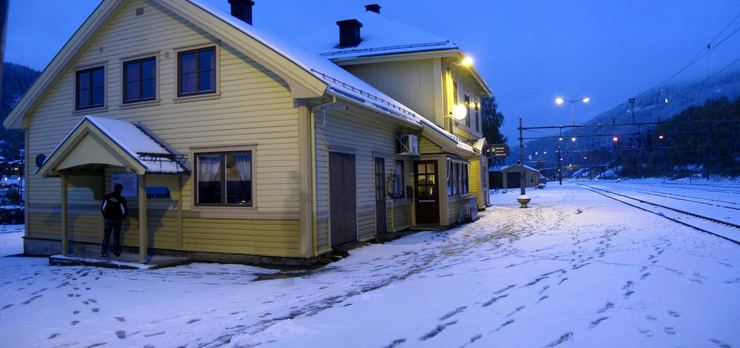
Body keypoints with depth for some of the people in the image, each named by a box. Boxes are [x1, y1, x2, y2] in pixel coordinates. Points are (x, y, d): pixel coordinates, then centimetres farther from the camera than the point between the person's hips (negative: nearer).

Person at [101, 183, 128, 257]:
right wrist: (121, 218, 10)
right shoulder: (121, 199, -7)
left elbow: (103, 207, 1)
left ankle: (104, 253, 9)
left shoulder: (107, 197, -1)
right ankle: (116, 253, 9)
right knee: (116, 237, 7)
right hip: (117, 220, -2)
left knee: (106, 236, 9)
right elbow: (125, 210, -7)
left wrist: (105, 216, 14)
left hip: (108, 219, 2)